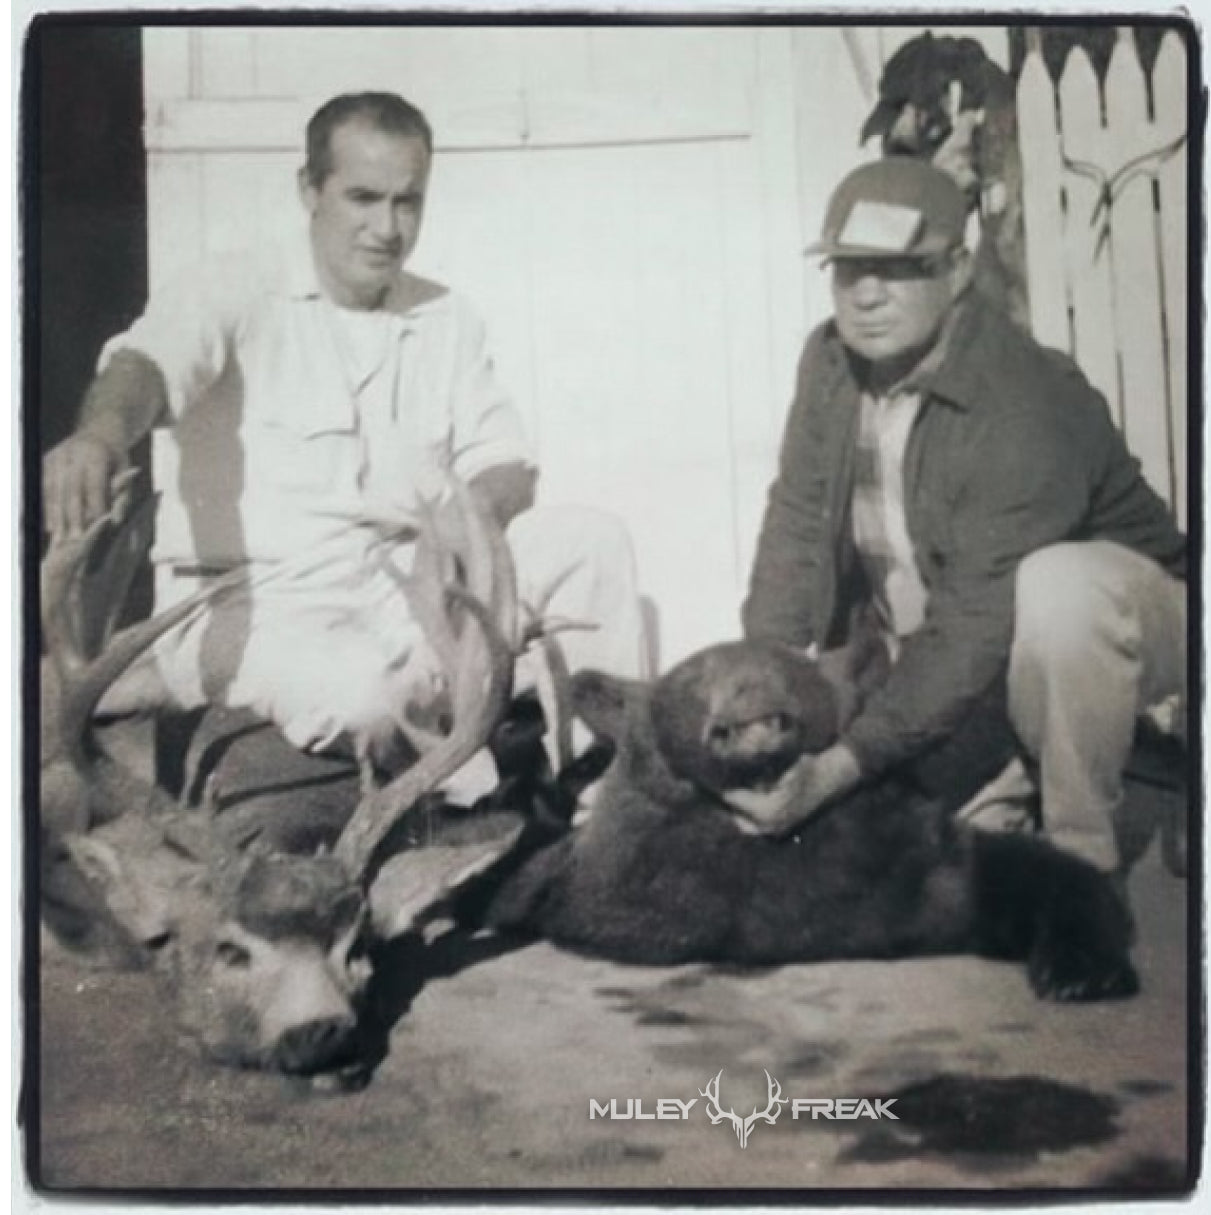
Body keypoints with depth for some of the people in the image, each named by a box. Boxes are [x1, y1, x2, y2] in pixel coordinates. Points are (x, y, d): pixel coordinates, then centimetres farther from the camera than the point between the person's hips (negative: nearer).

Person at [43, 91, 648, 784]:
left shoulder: (448, 321, 13)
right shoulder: (238, 295, -3)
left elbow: (507, 465, 10)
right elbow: (148, 361, -24)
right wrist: (101, 434, -49)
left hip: (399, 588, 5)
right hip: (253, 602, -5)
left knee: (591, 541, -9)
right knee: (357, 695, -36)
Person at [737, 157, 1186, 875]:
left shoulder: (1021, 411, -32)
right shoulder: (829, 363, -10)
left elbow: (975, 632, -34)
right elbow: (796, 528, -10)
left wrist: (839, 769, -39)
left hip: (1105, 618, -6)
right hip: (928, 647, 6)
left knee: (1056, 585, -41)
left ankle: (1079, 859, -20)